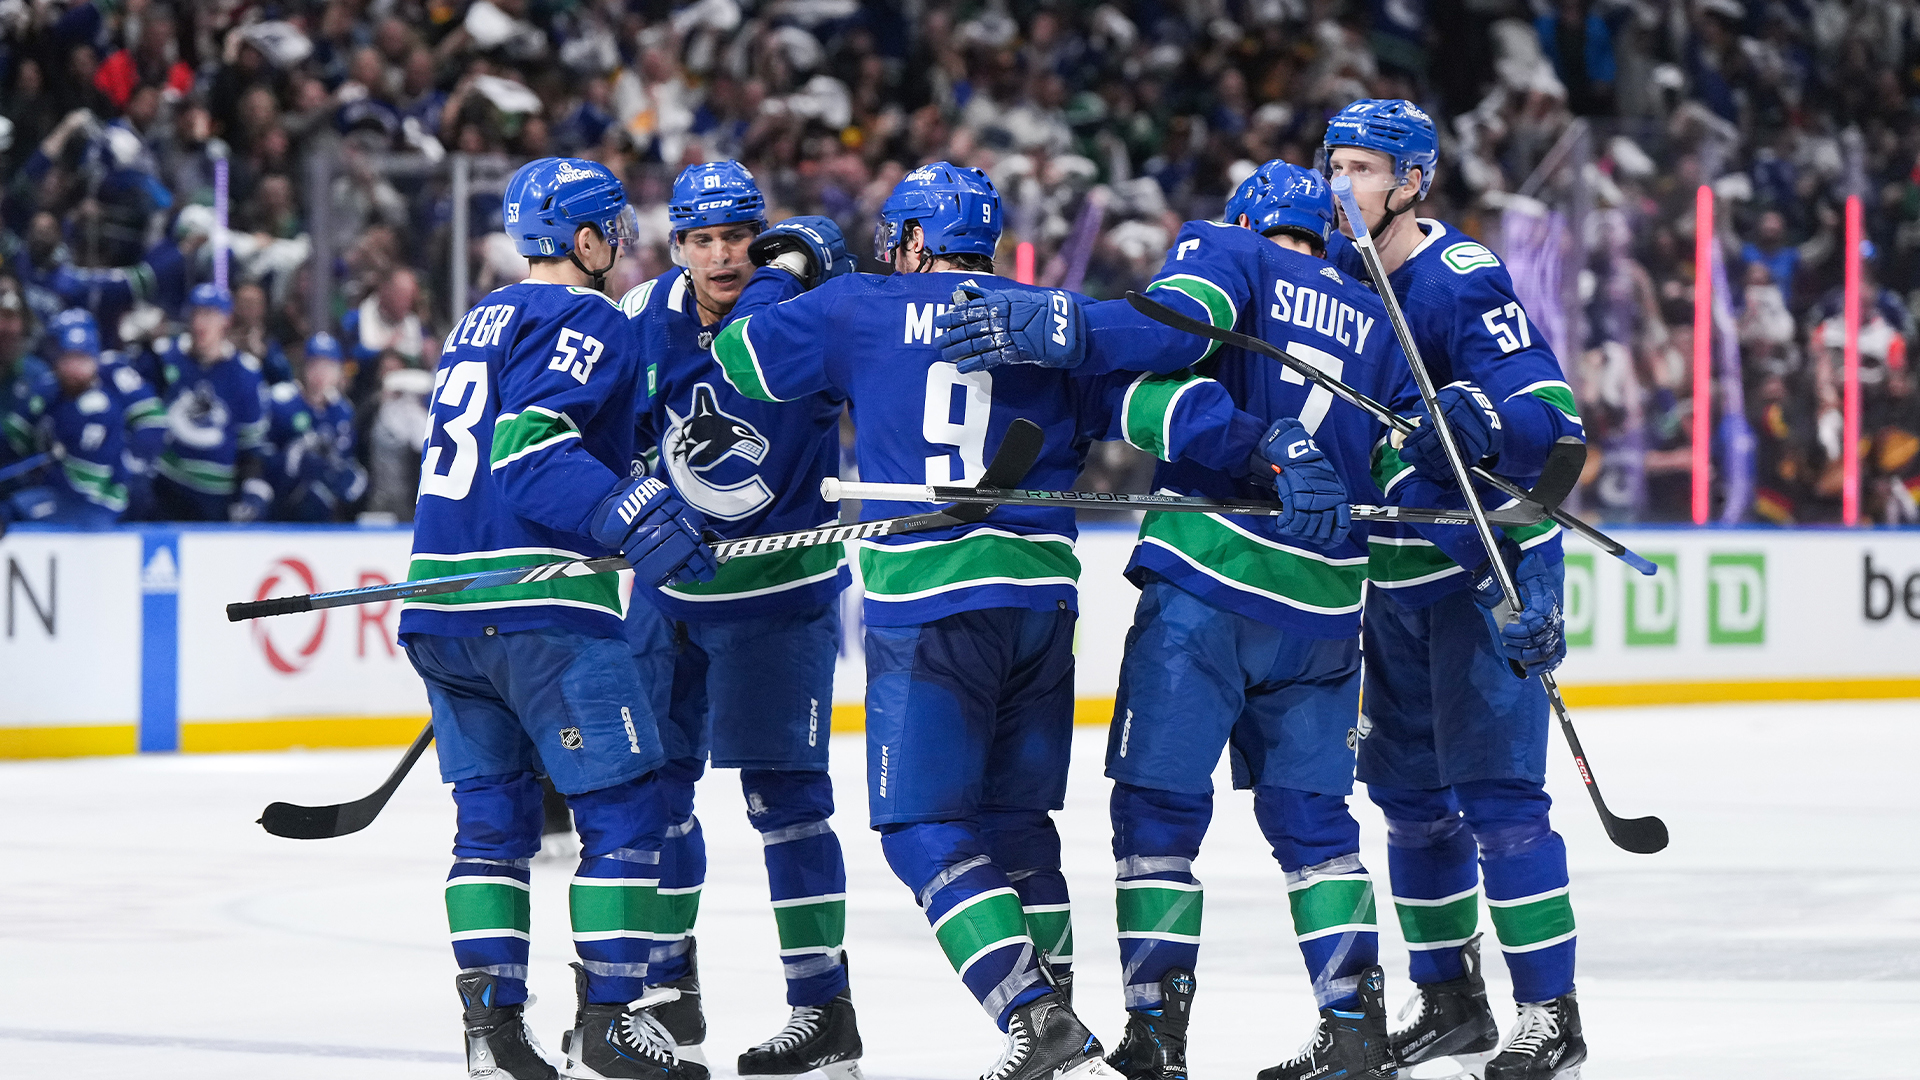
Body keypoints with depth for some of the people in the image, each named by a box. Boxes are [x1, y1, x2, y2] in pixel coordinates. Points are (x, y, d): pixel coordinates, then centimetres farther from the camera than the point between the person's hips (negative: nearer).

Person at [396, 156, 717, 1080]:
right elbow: (530, 450, -21)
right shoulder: (586, 321, -7)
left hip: (442, 603, 9)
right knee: (623, 808, -1)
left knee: (492, 813, 11)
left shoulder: (482, 321, 21)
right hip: (538, 609, -9)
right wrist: (630, 515, -29)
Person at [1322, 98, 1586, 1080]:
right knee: (1407, 786, 12)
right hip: (1392, 571, 8)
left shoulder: (1461, 282, -18)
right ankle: (1450, 998, 23)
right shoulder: (1331, 272, 6)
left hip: (1488, 566, -8)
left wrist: (1480, 417, -40)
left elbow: (1550, 415, -24)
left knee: (1493, 786, -11)